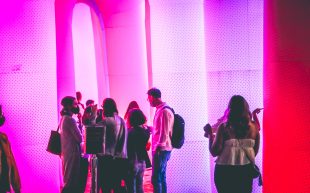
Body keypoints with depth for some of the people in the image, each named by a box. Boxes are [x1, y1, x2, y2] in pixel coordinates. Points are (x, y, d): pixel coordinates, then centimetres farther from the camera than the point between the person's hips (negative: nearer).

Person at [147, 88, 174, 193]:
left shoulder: (164, 111, -16)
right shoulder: (160, 110, 13)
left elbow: (164, 133, -20)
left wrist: (158, 148, -19)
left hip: (161, 150, -10)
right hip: (160, 149, 10)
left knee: (156, 179, -7)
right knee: (161, 177, 14)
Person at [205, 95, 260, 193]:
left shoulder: (224, 127, -13)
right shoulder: (253, 127, -2)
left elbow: (214, 152, -12)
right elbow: (255, 151, 8)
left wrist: (210, 135, 0)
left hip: (225, 171, -3)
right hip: (246, 170, 3)